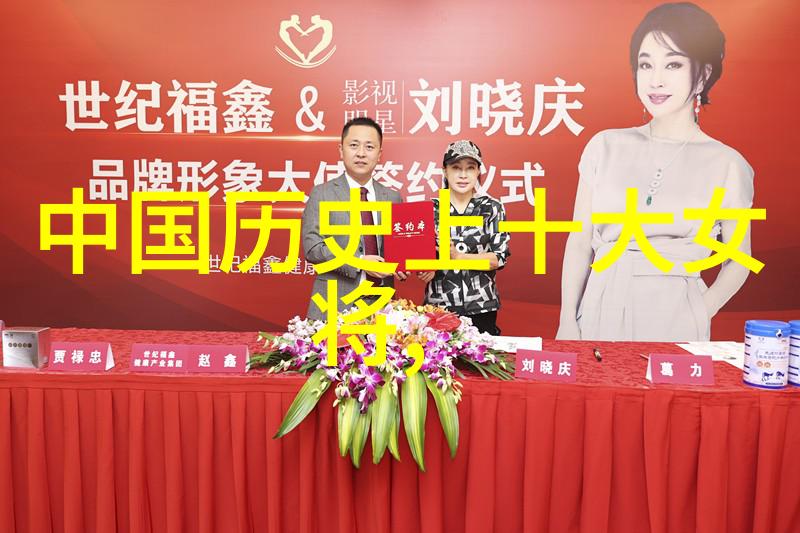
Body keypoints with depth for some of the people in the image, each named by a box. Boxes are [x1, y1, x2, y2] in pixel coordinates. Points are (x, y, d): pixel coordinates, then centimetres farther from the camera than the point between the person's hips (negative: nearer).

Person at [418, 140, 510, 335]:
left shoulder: (492, 208, 1)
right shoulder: (431, 209, 3)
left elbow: (499, 257, -5)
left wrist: (457, 257, -17)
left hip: (481, 306, 0)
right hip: (438, 304, 1)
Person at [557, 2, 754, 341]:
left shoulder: (727, 164, -2)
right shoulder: (606, 146, 1)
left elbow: (737, 262, 7)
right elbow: (579, 243, 3)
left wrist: (698, 316, -8)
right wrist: (567, 321, -2)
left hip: (674, 321, -1)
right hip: (600, 311, 2)